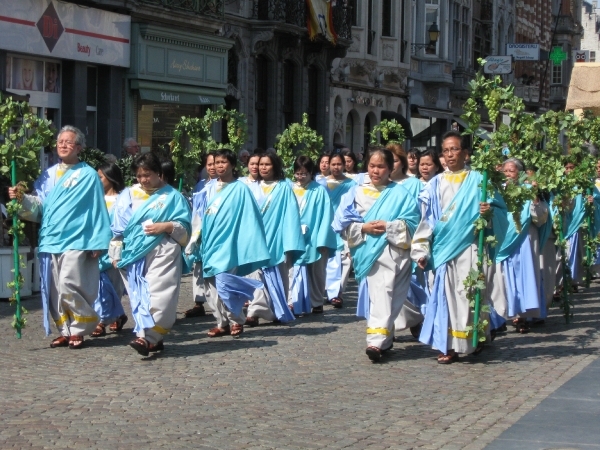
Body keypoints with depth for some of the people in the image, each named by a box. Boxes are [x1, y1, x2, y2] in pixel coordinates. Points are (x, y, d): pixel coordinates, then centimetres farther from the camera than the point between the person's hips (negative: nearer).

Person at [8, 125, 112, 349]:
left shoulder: (88, 175, 0)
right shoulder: (48, 175, 15)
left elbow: (97, 211, -2)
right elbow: (39, 207, 12)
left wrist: (98, 242, -7)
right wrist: (22, 198, -8)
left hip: (76, 240, -5)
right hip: (50, 240, 6)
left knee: (68, 284, -16)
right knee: (54, 289, 4)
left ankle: (79, 329, -1)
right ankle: (66, 331, 13)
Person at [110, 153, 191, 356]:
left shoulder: (172, 196, 6)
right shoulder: (128, 195, 14)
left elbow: (184, 226, 4)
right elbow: (118, 228, 13)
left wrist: (166, 226, -13)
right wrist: (116, 254, 6)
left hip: (163, 253, -3)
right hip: (135, 255, 4)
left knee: (159, 295, -15)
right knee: (140, 297, 0)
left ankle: (148, 337, -22)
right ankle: (154, 338, 4)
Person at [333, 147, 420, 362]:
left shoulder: (400, 194, 6)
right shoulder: (356, 193, 11)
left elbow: (412, 222, -2)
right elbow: (343, 223, 6)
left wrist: (389, 227, -14)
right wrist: (364, 228, -9)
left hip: (394, 250, -2)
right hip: (368, 252, 2)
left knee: (385, 293, -10)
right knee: (378, 294, -4)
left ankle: (377, 341, -18)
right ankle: (384, 339, 7)